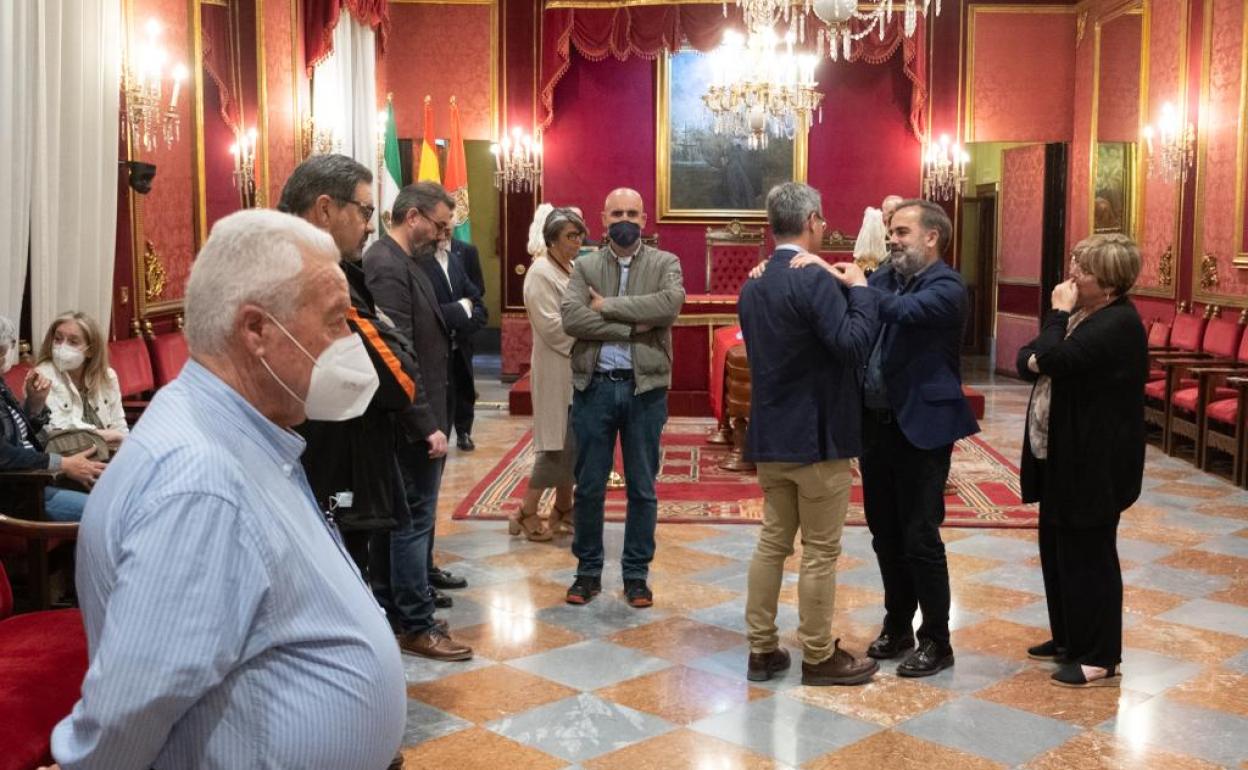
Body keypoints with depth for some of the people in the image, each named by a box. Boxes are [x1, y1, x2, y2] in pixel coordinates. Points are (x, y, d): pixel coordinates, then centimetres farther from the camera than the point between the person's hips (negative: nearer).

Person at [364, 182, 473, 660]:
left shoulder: (403, 262, 14)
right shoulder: (386, 266, -17)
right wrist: (427, 424, -21)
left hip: (422, 418, 10)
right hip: (415, 423, -10)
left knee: (416, 519, 16)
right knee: (415, 521, -1)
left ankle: (415, 606, 26)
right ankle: (417, 628, 8)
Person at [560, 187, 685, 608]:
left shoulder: (665, 263, 2)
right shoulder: (585, 266, 5)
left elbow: (671, 303, -19)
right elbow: (570, 317, -12)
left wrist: (608, 306, -16)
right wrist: (632, 326, -16)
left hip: (645, 388, -1)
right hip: (595, 386, 1)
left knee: (642, 489, 8)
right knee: (589, 487, 8)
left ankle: (636, 574, 20)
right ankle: (588, 571, 22)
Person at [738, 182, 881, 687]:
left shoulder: (753, 284, 9)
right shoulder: (814, 280, -17)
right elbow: (854, 346, -26)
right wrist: (858, 289, -12)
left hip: (769, 434, 8)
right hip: (818, 436, -8)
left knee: (772, 541, 14)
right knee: (820, 551, 3)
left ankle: (762, 649, 20)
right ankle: (819, 657, 13)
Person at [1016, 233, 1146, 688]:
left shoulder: (1119, 323, -18)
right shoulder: (1081, 314, 13)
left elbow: (1055, 359, -28)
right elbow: (1030, 360, 13)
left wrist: (1058, 314, -13)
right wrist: (1031, 360, -10)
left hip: (1094, 463, -10)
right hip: (1061, 456, 10)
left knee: (1088, 556, -2)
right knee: (1057, 548, 17)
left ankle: (1101, 659, 9)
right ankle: (1068, 638, 31)